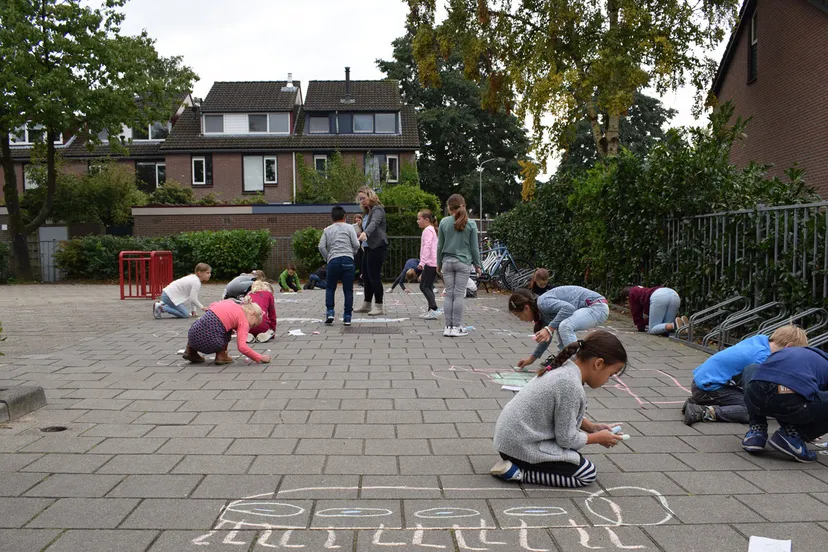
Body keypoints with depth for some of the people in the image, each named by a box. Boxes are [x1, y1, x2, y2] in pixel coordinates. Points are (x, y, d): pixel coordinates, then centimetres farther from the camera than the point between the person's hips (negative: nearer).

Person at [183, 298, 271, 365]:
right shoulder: (244, 322, -1)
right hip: (209, 344, -6)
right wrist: (260, 358, -1)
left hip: (193, 335, 6)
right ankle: (221, 356, 12)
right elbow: (242, 347, -11)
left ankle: (190, 351, 33)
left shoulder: (229, 302, 17)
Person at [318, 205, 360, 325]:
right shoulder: (349, 227, 8)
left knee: (330, 288, 15)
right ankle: (347, 317, 2)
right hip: (348, 259, -1)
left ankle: (330, 312, 1)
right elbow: (356, 244, 0)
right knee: (348, 290, 3)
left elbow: (321, 247, 3)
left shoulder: (327, 230, 13)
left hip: (333, 260, 1)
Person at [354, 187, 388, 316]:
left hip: (377, 247, -9)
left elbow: (374, 223, -31)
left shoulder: (377, 209, -10)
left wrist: (365, 233, -46)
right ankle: (367, 305, 23)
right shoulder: (367, 212, 18)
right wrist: (360, 224, 6)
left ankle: (378, 307, -2)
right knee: (366, 275, 13)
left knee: (374, 276, -8)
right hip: (368, 247, 9)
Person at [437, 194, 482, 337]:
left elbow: (440, 246, 6)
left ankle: (448, 326, 6)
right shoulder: (471, 224, -2)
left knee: (449, 294, 5)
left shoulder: (444, 222, 1)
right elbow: (474, 247, 1)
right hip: (463, 262, -1)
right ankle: (457, 327, 0)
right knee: (459, 294, 0)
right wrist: (477, 265, 10)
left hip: (447, 262, 1)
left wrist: (439, 263, 16)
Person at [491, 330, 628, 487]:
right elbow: (566, 438, -16)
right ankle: (518, 472, -8)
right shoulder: (572, 386, -24)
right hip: (521, 445, -9)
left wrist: (591, 426, 12)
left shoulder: (564, 369, 3)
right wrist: (599, 438, -1)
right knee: (588, 473, -1)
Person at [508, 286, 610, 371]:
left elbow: (568, 308, -33)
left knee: (565, 326, -30)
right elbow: (546, 337, 24)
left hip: (598, 306, -11)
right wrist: (532, 358, 30)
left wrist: (549, 329, -32)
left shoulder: (543, 302, -17)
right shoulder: (542, 310, 13)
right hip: (590, 307, 11)